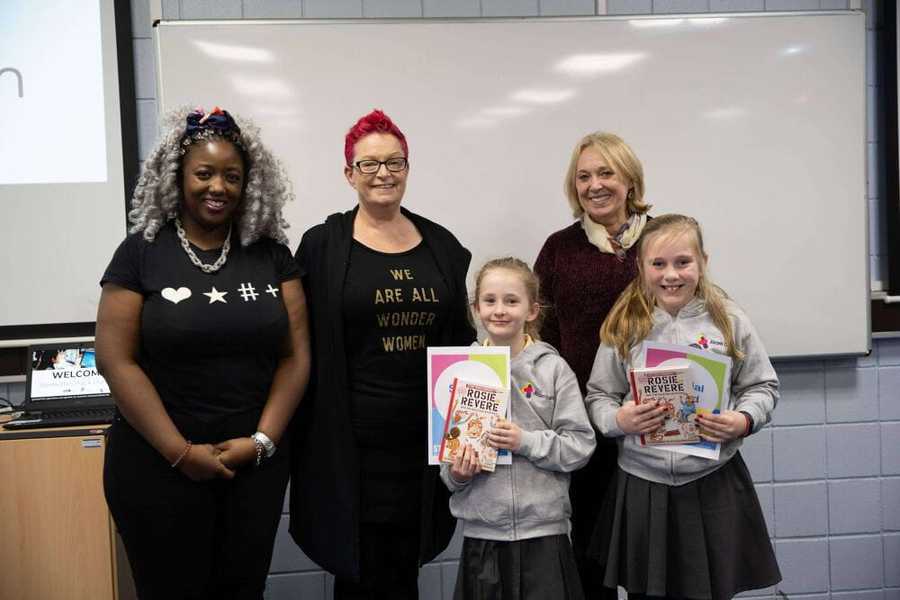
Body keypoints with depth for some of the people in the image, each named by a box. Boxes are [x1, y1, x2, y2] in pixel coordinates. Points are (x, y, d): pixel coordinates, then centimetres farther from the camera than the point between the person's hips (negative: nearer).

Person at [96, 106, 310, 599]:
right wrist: (181, 452, -13)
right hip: (157, 466, -2)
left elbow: (295, 355, 3)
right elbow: (116, 360, -8)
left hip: (256, 463, 2)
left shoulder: (272, 254, 4)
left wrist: (261, 440, -8)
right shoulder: (141, 253, -3)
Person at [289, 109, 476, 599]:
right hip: (350, 442, -3)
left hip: (424, 439, 3)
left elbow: (460, 339, 14)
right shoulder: (323, 245, -3)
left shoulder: (441, 245, 8)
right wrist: (307, 436, -8)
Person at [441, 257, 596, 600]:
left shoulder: (553, 368, -3)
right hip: (481, 530, 2)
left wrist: (526, 442, -17)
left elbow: (581, 445, -5)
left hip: (543, 530, -2)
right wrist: (455, 474, -8)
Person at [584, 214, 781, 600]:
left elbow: (763, 387, 7)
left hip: (713, 482, 0)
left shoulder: (728, 320, 0)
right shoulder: (623, 326, 0)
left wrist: (744, 421, -12)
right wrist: (618, 420, -16)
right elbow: (598, 396, 4)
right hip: (642, 484, 1)